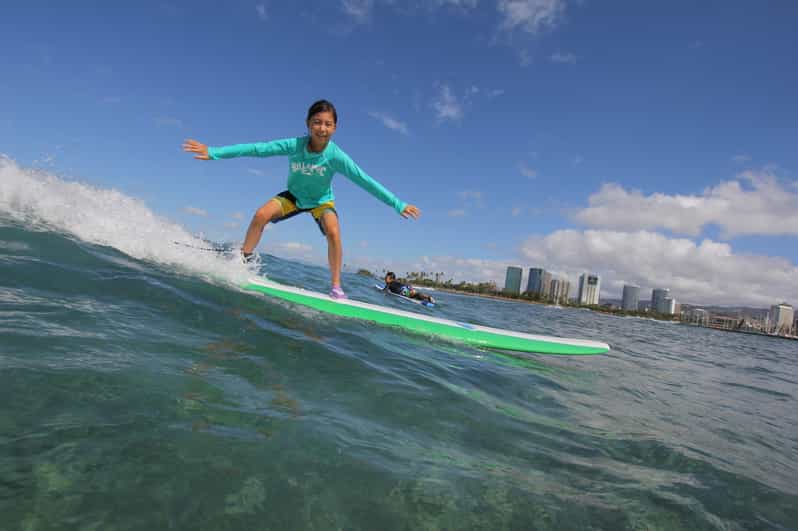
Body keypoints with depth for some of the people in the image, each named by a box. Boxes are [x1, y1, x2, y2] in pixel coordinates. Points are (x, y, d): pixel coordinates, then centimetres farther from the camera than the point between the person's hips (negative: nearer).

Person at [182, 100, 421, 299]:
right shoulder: (294, 145, -27)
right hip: (294, 195, 2)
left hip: (322, 201, -2)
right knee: (261, 215, -19)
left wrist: (398, 204, -28)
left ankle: (336, 286, -17)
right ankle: (241, 262, -1)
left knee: (333, 232, -29)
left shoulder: (336, 156, -29)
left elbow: (365, 181, -28)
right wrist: (214, 152, -32)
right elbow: (257, 148, -28)